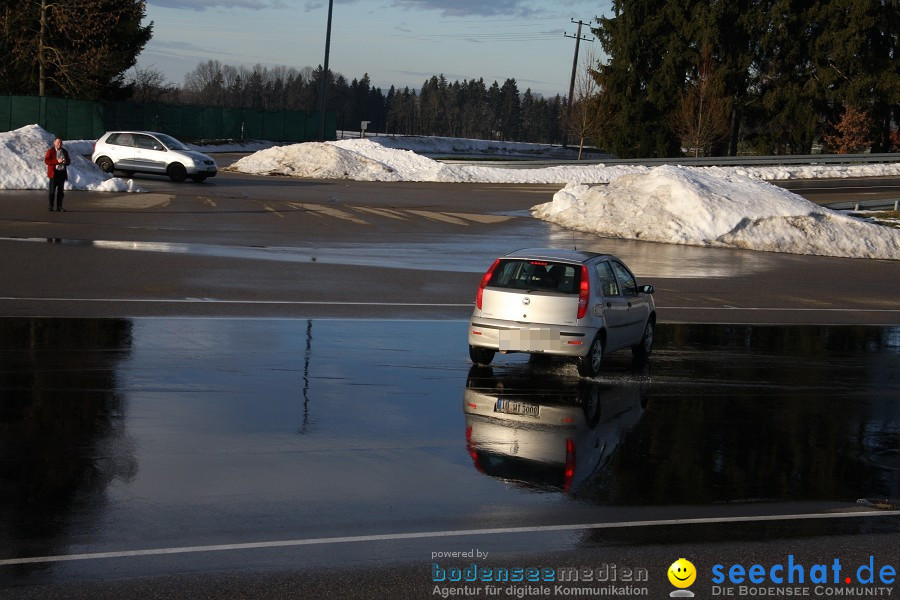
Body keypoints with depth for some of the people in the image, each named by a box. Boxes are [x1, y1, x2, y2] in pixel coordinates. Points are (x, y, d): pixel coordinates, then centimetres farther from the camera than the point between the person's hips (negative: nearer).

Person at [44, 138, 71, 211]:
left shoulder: (65, 152, 13)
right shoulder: (50, 151, -2)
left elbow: (68, 161, 21)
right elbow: (46, 161, -12)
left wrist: (66, 162, -4)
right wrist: (57, 161, -19)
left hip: (62, 173, 4)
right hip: (54, 173, -4)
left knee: (60, 191, 6)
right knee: (52, 191, -2)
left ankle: (59, 206, 10)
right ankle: (51, 206, 4)